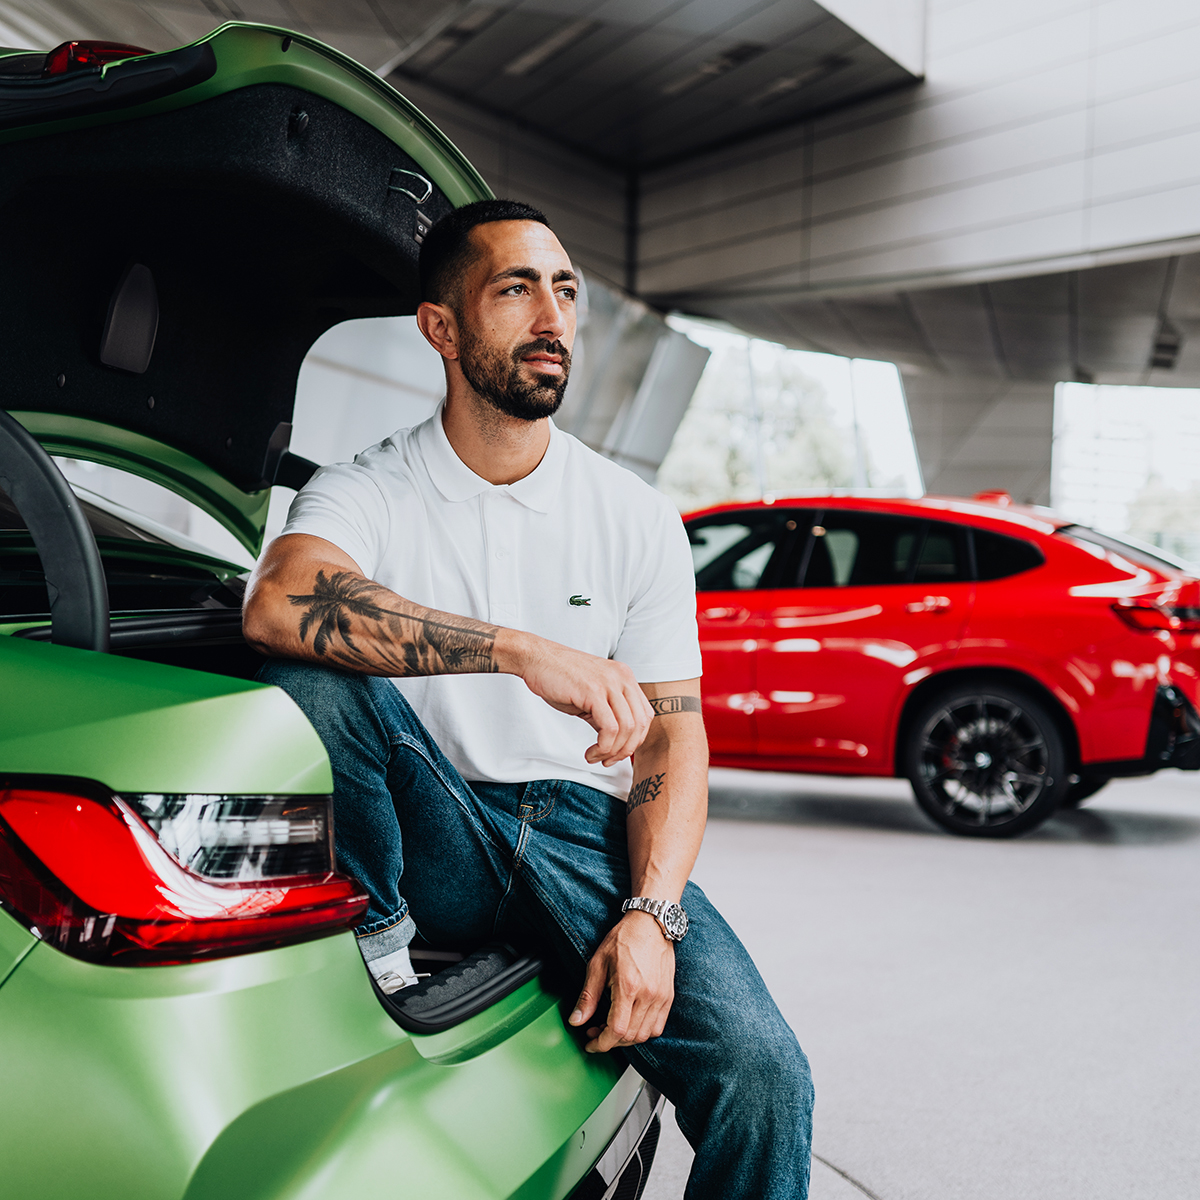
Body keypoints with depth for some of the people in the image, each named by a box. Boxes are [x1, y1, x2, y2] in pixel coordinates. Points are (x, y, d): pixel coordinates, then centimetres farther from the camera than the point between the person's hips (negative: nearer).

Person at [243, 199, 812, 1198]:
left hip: (586, 828, 1)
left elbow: (673, 735, 5)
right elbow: (279, 601, -27)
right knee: (308, 677, -28)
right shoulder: (367, 494, -3)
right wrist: (523, 649, -35)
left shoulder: (638, 519, 4)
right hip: (436, 841, -1)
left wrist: (649, 915, -12)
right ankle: (373, 946, -9)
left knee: (764, 1078, -22)